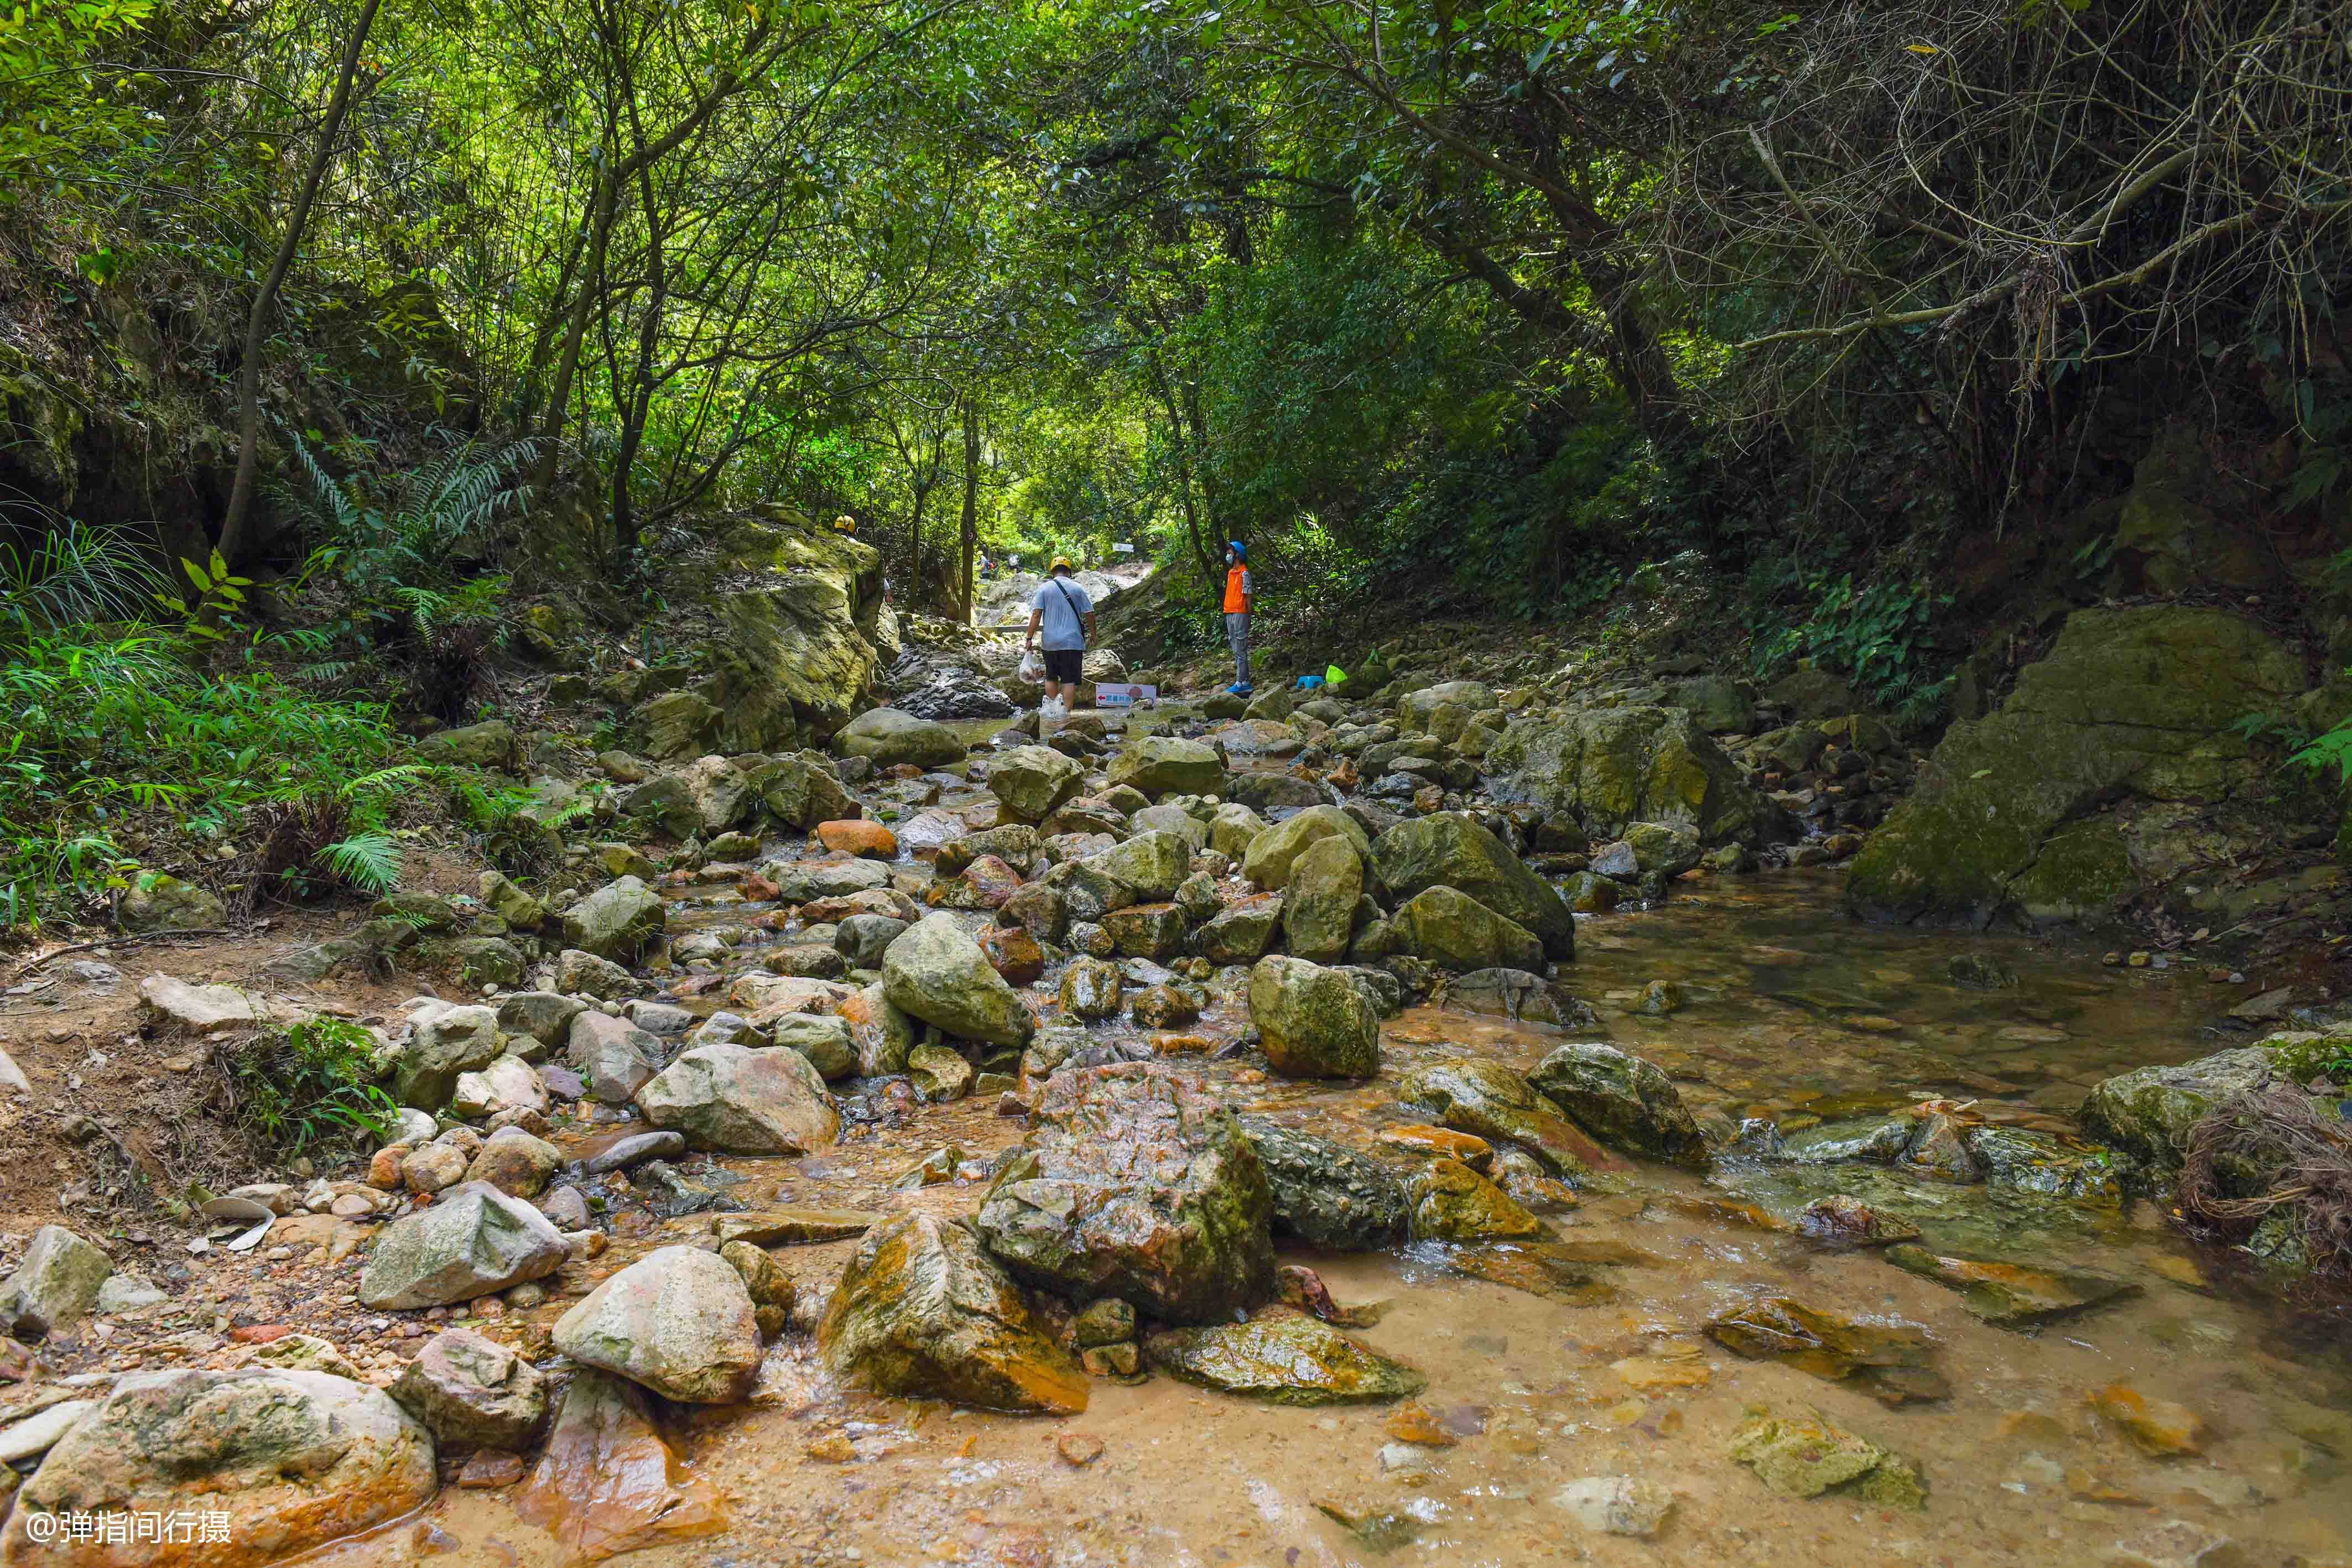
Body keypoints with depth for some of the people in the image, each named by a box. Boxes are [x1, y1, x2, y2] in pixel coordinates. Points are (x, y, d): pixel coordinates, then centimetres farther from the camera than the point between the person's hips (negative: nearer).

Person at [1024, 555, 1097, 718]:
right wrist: (1092, 633, 18)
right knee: (1069, 680, -1)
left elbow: (1036, 614, -6)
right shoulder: (1078, 589, 1)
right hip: (1073, 642, -1)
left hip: (1050, 643, 2)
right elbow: (1089, 614, 3)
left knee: (1051, 677, 19)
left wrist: (1030, 638, -4)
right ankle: (1066, 712, -5)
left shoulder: (1044, 589, 1)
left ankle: (1051, 708, 21)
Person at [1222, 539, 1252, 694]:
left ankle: (1241, 683, -9)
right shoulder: (1230, 572, 16)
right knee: (1235, 650, 10)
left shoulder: (1244, 573, -9)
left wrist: (1248, 616, -12)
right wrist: (1227, 612, 15)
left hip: (1240, 614, -9)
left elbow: (1248, 596, -10)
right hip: (1229, 613, 9)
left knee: (1240, 650, -9)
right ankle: (1244, 681, 15)